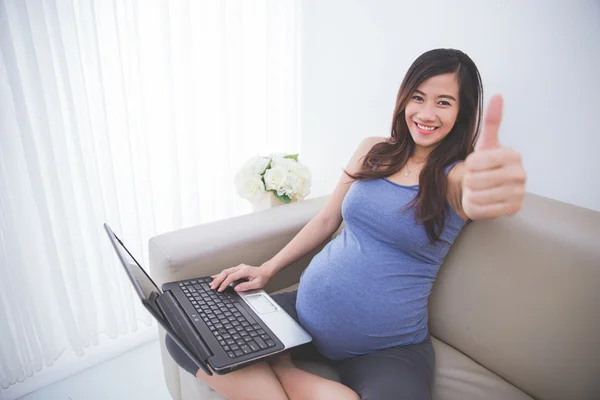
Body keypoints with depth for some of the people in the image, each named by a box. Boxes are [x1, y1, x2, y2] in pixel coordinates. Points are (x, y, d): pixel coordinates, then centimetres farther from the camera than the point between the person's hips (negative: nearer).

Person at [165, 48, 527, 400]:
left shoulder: (456, 173, -5)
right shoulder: (373, 151, 6)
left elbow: (474, 199, -30)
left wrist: (493, 191, -55)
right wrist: (268, 269, 6)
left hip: (387, 348, -2)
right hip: (306, 312, 3)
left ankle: (276, 371, -13)